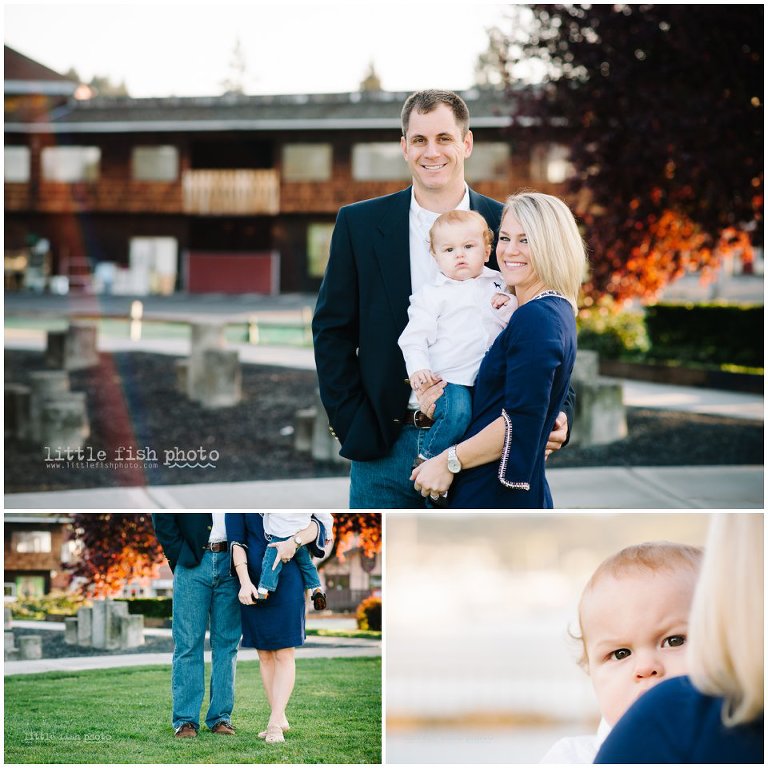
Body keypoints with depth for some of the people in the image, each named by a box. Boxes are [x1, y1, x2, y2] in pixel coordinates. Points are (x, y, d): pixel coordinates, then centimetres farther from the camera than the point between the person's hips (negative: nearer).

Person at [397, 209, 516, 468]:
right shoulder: (431, 294, 4)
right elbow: (414, 337, 0)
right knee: (457, 412, -29)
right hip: (450, 379, -5)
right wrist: (417, 369, -16)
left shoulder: (497, 285, 16)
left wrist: (508, 308, -4)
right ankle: (426, 460, -10)